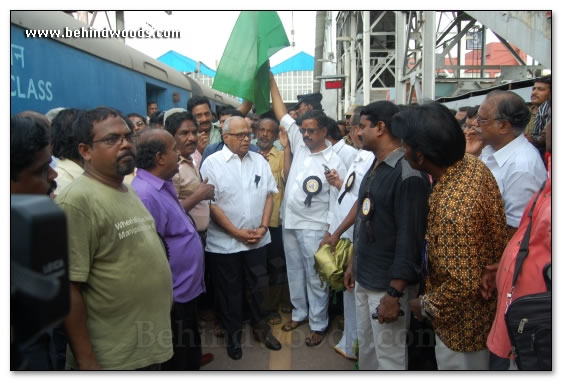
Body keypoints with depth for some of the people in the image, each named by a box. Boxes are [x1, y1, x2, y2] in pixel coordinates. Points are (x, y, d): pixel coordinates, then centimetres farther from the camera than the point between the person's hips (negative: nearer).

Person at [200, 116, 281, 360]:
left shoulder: (259, 161, 4)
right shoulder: (212, 163, -9)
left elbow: (269, 194, 5)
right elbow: (210, 204, -12)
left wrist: (263, 227, -6)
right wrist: (238, 233, -14)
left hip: (257, 239, 3)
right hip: (225, 242, -3)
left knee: (257, 286, 16)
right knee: (230, 290, 12)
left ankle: (259, 326, 36)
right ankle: (233, 333, 31)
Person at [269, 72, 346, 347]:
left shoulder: (334, 162, -12)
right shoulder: (300, 145, 3)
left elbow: (337, 201, -11)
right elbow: (282, 114, 6)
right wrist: (271, 81, 4)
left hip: (313, 227, -6)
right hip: (289, 222, 6)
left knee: (316, 278, 6)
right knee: (295, 272, 19)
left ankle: (318, 324, 20)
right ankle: (299, 312, 36)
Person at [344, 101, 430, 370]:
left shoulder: (408, 174, -18)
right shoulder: (375, 168, 10)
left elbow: (409, 238, -21)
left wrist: (394, 293, -21)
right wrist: (354, 263, 19)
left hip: (387, 285, -8)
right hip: (364, 279, 8)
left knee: (389, 355, 7)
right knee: (366, 347, 19)